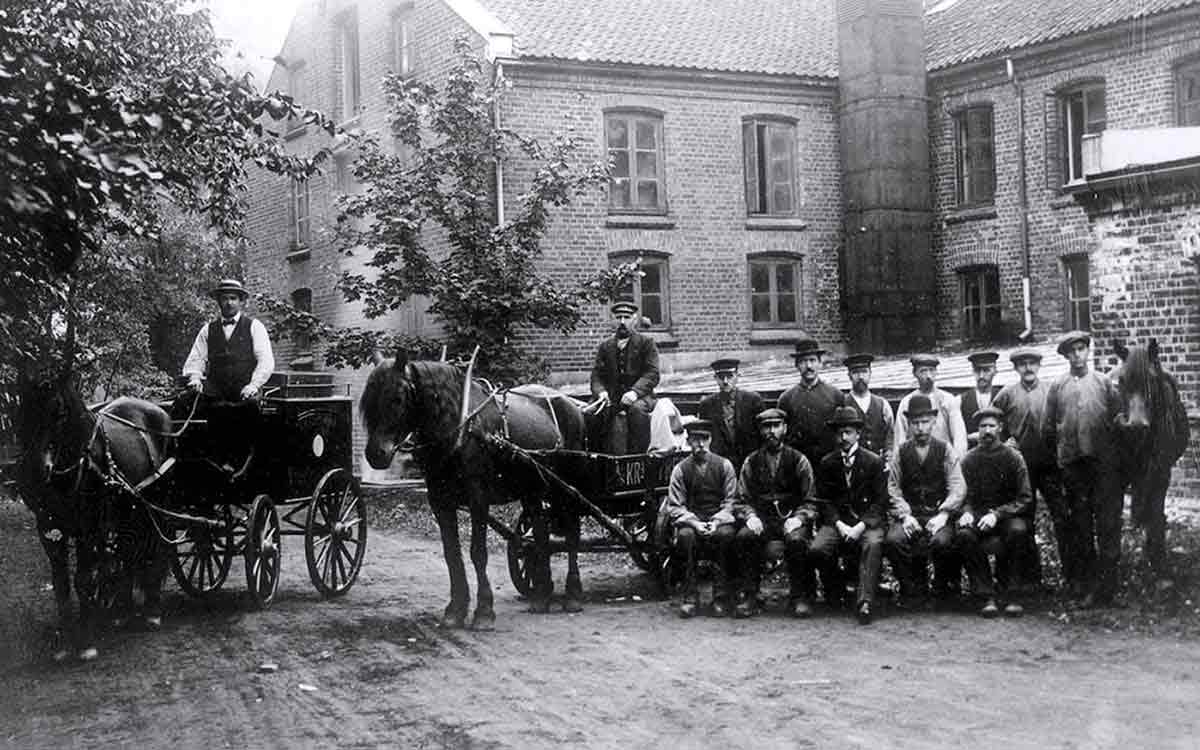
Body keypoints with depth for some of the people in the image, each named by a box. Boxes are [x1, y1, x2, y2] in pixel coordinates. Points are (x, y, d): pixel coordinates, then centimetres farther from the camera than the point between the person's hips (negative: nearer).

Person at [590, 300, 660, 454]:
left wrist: (635, 391, -23)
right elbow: (597, 374, 10)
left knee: (637, 409, -37)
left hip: (640, 396, -3)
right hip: (611, 398, 3)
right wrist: (601, 391, -14)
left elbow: (652, 374, -5)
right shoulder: (605, 346, 17)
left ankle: (638, 454, -30)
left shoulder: (646, 343, 6)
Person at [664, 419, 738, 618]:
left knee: (726, 534, -34)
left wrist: (717, 522, -17)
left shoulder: (724, 465, 4)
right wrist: (695, 523, -18)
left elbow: (731, 501, 1)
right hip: (690, 521, 0)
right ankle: (690, 598, -26)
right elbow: (675, 507, -1)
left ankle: (722, 597, -23)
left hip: (718, 521, 0)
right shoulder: (680, 469, 4)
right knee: (685, 535, -34)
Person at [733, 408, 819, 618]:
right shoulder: (751, 461, 10)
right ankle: (747, 595, -19)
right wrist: (750, 517, -11)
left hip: (791, 520, -1)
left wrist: (797, 519, -14)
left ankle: (798, 597, -18)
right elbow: (742, 501, 10)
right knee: (744, 537, -31)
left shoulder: (798, 460, 6)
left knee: (796, 539, -35)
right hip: (761, 520, 1)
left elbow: (809, 502, 5)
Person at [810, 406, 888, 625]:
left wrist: (860, 526, -16)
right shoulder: (827, 463, 9)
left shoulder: (874, 462, 3)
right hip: (836, 521, 2)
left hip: (867, 520, -2)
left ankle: (865, 602, -38)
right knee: (817, 550, -25)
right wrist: (840, 525, -11)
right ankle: (835, 588, 5)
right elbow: (824, 501, 6)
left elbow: (880, 502, -1)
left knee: (873, 544, -35)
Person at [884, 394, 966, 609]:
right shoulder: (901, 452, 10)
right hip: (910, 514, 1)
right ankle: (914, 589, -7)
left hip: (938, 513, -1)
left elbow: (958, 487, -1)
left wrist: (943, 514, -15)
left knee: (941, 541, -33)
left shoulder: (945, 450, 6)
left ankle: (943, 587, -3)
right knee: (893, 540, -29)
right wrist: (905, 516, -12)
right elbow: (893, 488, 4)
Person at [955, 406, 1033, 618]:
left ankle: (1005, 588, -15)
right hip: (977, 514, 1)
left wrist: (997, 514, -18)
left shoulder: (1013, 457, 2)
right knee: (963, 535, -33)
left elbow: (1023, 499, -3)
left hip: (1007, 515, -1)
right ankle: (987, 596, -24)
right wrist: (967, 512, -14)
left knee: (1018, 530, -36)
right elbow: (962, 495, 10)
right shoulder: (969, 459, 8)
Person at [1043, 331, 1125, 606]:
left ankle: (1105, 584, -4)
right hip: (1072, 463, 2)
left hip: (1103, 461, -1)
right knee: (1079, 521, 8)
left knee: (1107, 521, -5)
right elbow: (1047, 428, 11)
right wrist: (1058, 454, 10)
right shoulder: (1057, 387, 8)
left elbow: (1119, 416, 6)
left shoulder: (1104, 382, 6)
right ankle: (1085, 578, 18)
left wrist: (1113, 449, 3)